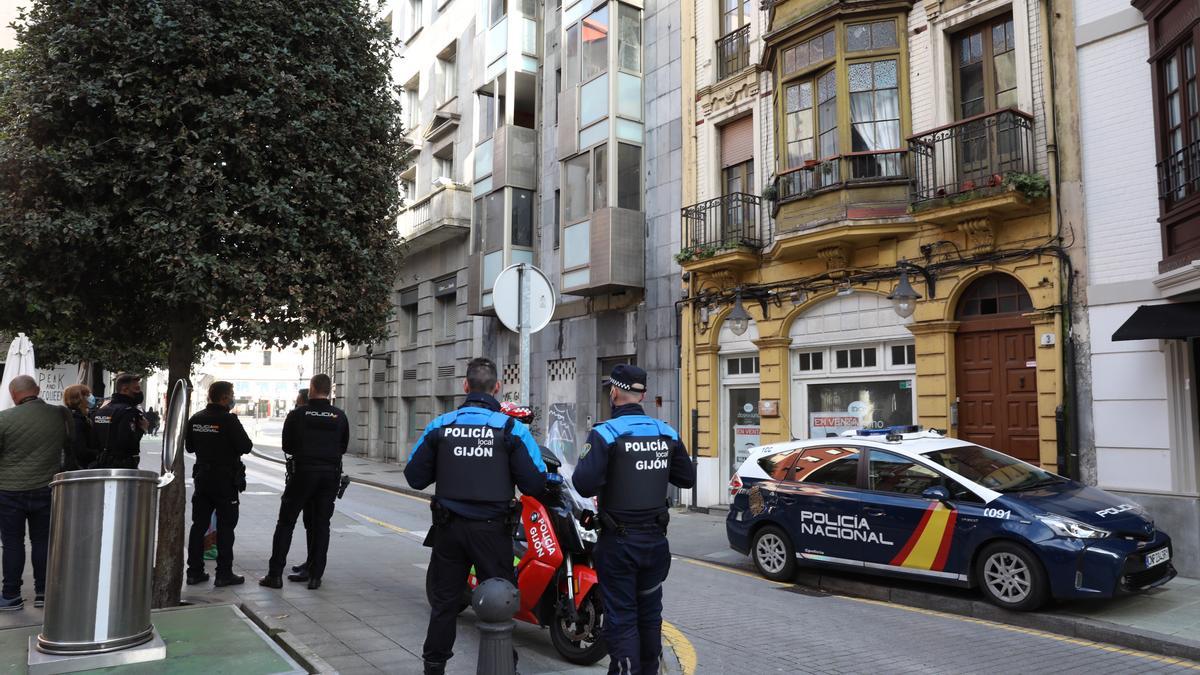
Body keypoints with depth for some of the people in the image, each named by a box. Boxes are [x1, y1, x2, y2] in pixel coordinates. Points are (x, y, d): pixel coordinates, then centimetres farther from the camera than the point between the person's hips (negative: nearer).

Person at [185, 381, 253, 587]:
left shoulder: (196, 419, 4)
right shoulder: (228, 420, -17)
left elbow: (189, 447, 14)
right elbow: (246, 446, -17)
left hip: (202, 477, 6)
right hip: (225, 480, -6)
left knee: (199, 525, 12)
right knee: (225, 527, 1)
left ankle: (194, 571, 16)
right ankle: (224, 574, 3)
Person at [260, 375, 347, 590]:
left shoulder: (297, 414, -3)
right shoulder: (340, 416, 3)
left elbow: (286, 446, 3)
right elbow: (344, 446, 9)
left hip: (304, 472, -2)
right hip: (331, 474, 2)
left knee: (286, 522, 8)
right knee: (321, 524, 9)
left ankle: (275, 574, 7)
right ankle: (315, 576, 9)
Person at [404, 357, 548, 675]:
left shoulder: (440, 425, -2)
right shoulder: (511, 428, -9)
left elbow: (415, 477, 3)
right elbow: (534, 483, -11)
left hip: (449, 527, 3)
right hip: (492, 529, -3)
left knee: (444, 599, 16)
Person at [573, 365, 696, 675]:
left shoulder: (605, 434, -16)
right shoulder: (667, 434, 1)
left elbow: (585, 484, -24)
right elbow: (687, 478, 9)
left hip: (618, 542, -5)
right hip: (655, 539, 5)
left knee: (621, 617, 3)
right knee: (650, 613, 19)